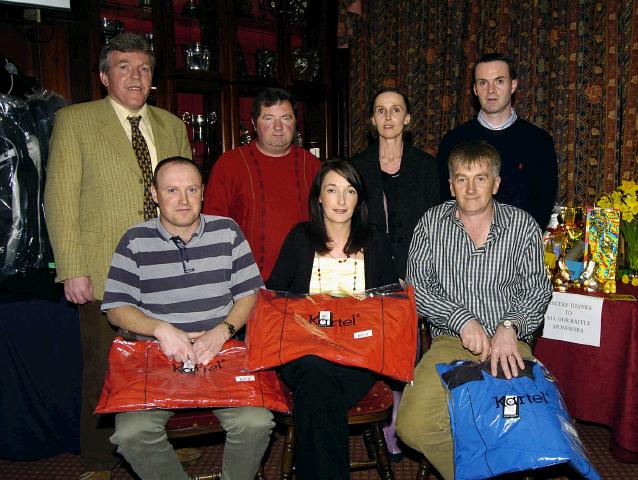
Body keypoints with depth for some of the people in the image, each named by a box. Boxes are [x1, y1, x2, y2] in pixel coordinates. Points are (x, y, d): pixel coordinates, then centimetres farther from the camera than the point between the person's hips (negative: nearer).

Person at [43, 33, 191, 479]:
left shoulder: (173, 126, 14)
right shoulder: (74, 120, 2)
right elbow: (60, 198, -3)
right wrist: (72, 270, -10)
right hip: (106, 274, -3)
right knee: (104, 376, 8)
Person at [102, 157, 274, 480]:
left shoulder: (227, 232, 8)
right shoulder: (135, 241, 5)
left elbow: (250, 293, 6)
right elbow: (116, 308, 3)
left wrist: (222, 331, -10)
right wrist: (161, 329, -13)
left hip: (220, 355, 0)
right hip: (156, 358, 0)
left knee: (256, 423, -23)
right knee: (131, 432, -25)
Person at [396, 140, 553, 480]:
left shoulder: (523, 226, 6)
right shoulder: (431, 224, 6)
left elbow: (538, 289, 4)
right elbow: (416, 285, 0)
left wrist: (510, 326, -15)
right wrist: (463, 319, -13)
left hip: (509, 343, 0)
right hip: (450, 341, 0)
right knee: (412, 426, -22)